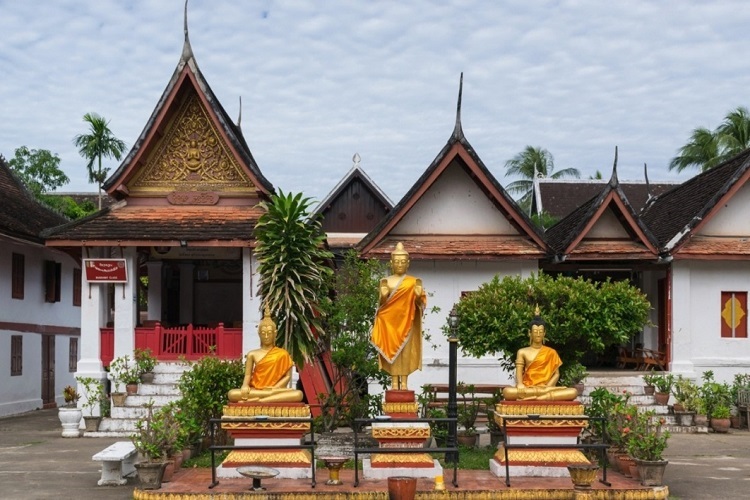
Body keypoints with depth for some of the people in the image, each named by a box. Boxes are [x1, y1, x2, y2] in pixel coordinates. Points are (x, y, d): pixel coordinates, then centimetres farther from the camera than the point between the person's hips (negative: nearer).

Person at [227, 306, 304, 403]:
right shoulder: (252, 354, 12)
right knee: (232, 394, -30)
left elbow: (287, 376, 5)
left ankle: (257, 400, -35)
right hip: (255, 390, 0)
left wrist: (275, 388, -13)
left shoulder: (282, 354, 10)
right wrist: (245, 386, -16)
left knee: (299, 394, -32)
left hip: (275, 389, 0)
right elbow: (248, 375, 8)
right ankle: (274, 395, -31)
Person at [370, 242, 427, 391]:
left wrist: (419, 297, -17)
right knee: (392, 349, -2)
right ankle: (394, 382, 2)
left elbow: (420, 303, 4)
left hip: (407, 321, 0)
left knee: (406, 350, -3)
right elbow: (381, 304, 4)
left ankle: (404, 383, 2)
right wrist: (383, 296, -16)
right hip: (390, 320, 0)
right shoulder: (385, 281, 5)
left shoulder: (415, 282, 4)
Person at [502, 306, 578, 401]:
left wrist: (547, 387, -12)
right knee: (507, 391, -35)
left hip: (546, 388, 2)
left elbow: (556, 374, 8)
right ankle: (547, 393, -33)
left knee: (573, 392, -28)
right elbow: (519, 372, 2)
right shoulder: (522, 352, 12)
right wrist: (520, 385, -21)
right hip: (527, 388, -2)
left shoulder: (551, 352, 14)